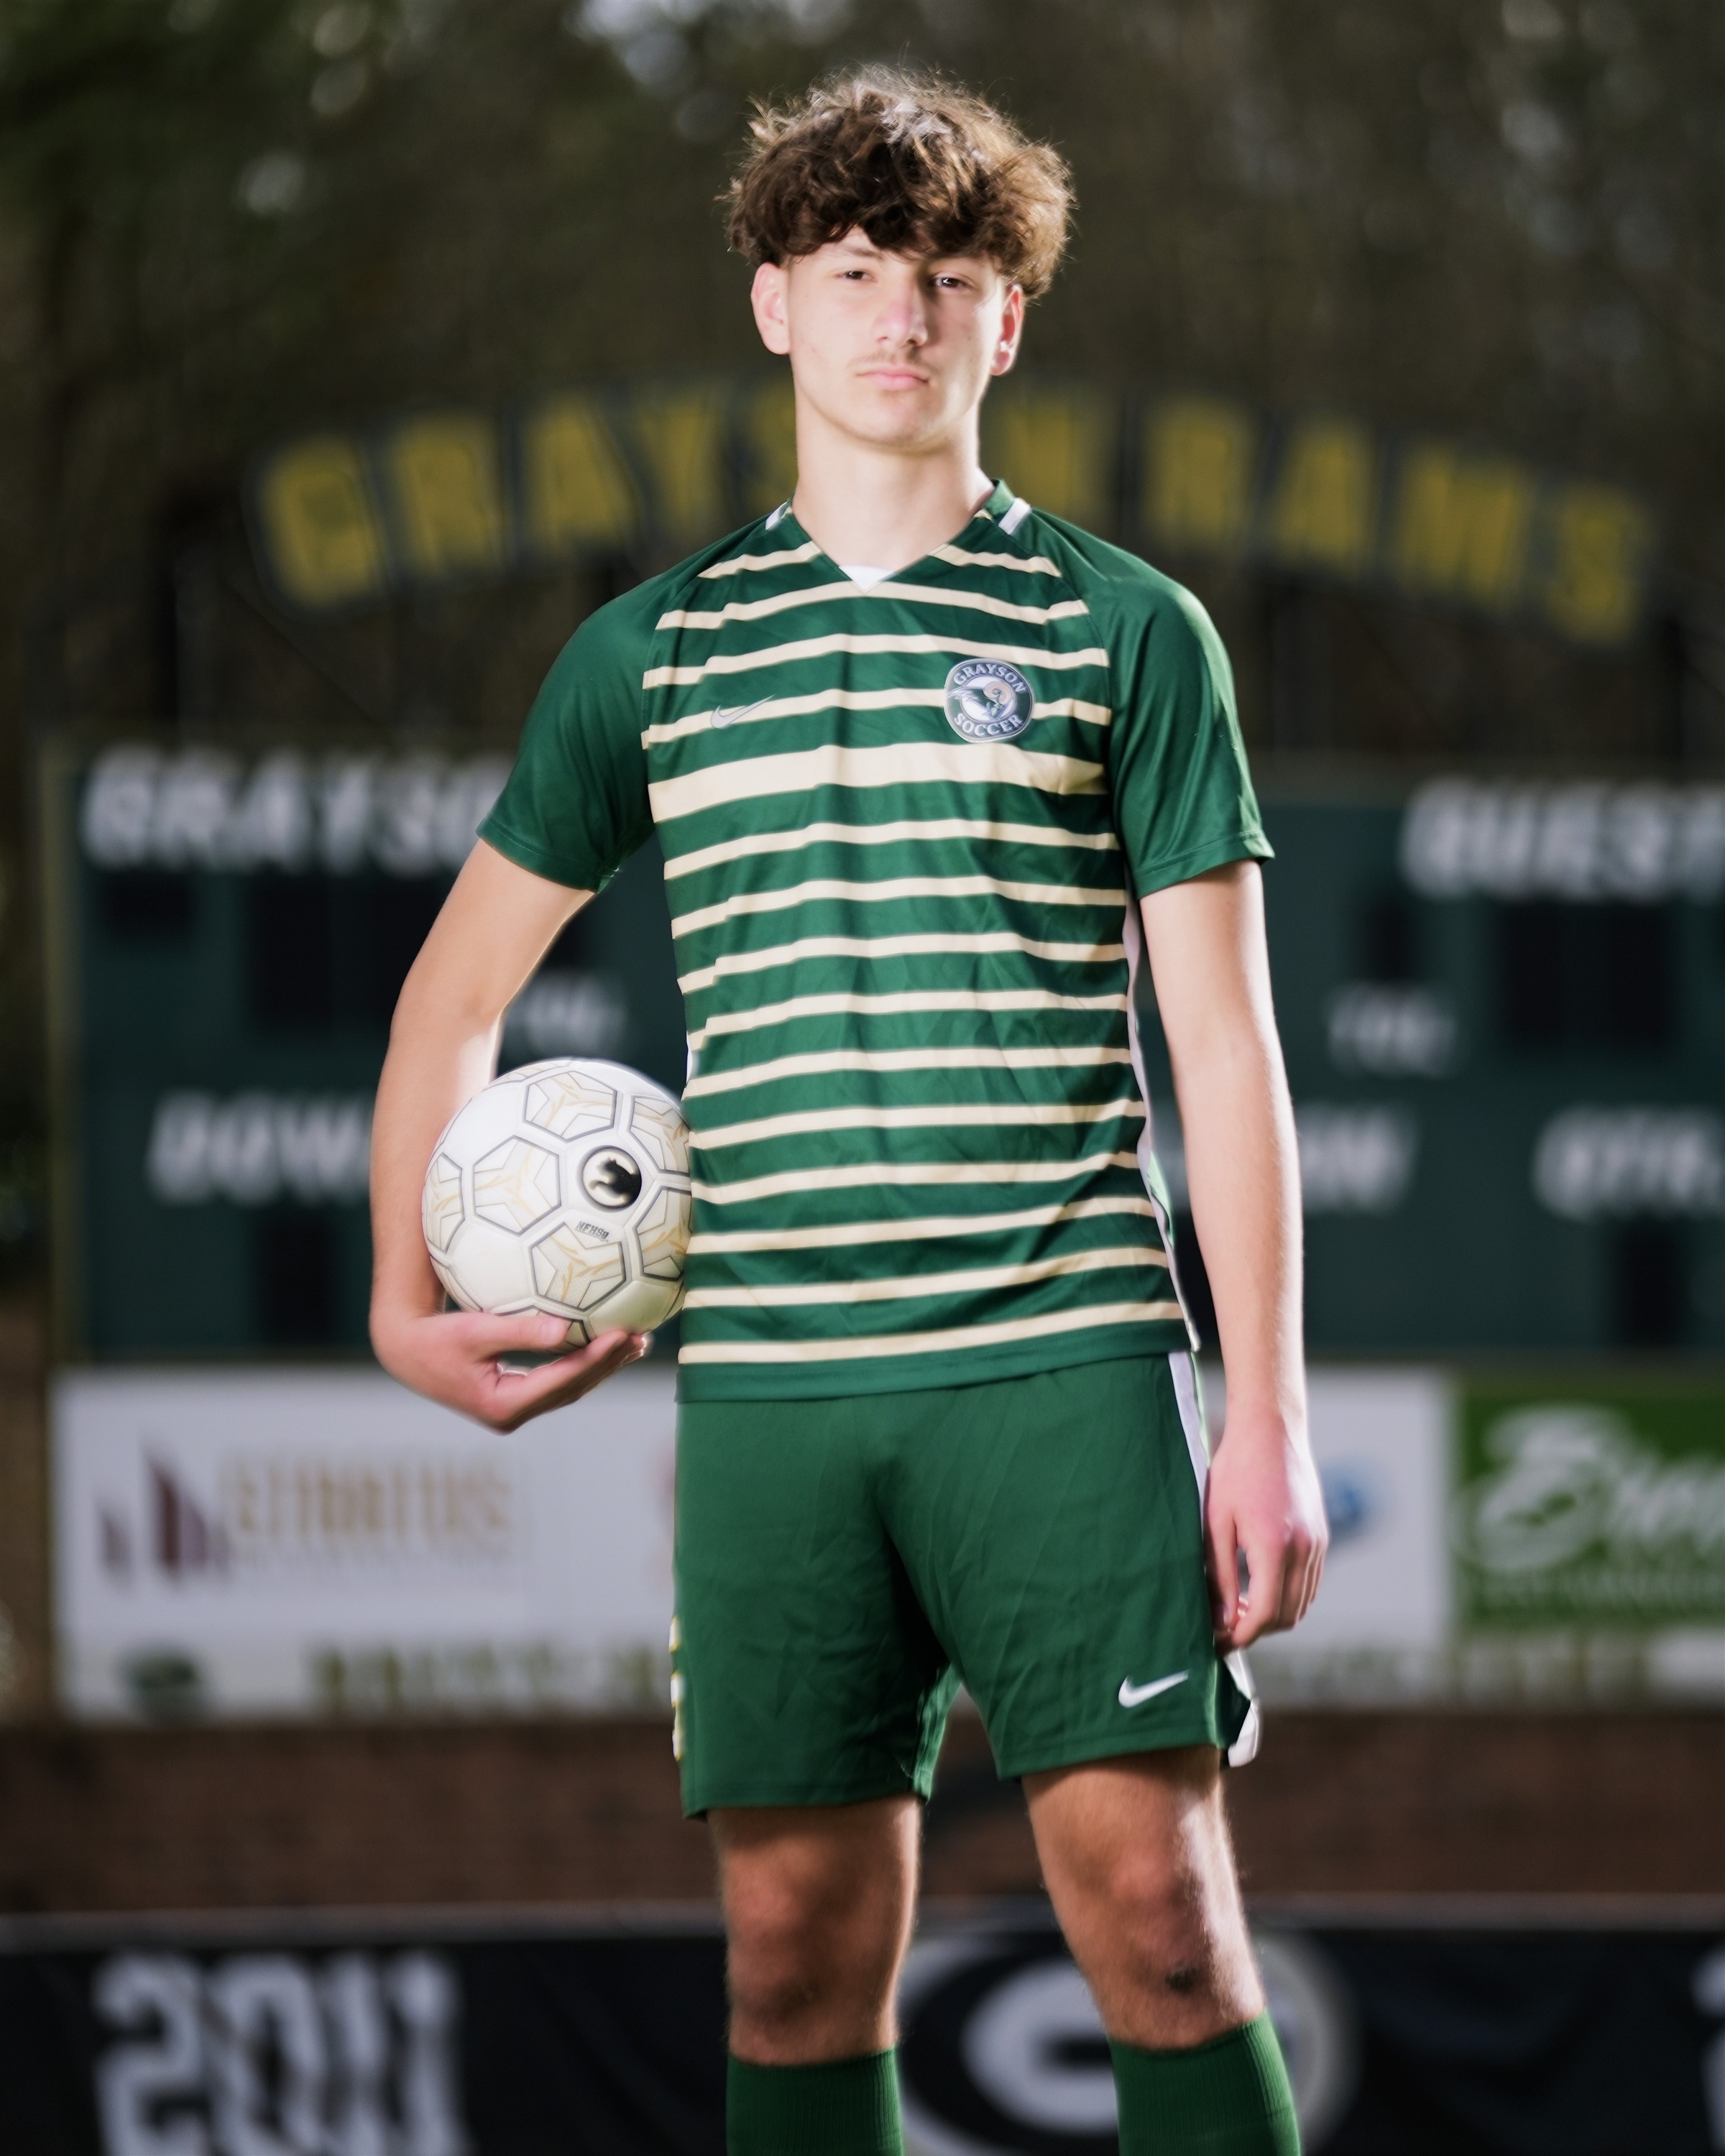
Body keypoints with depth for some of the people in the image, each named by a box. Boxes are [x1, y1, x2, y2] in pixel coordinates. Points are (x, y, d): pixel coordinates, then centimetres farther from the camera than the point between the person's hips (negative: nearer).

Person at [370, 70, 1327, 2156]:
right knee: (801, 1958, 2)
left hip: (1065, 1367, -2)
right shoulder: (648, 654, 13)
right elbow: (459, 985, 25)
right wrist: (407, 1301, 14)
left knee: (1156, 1913, -10)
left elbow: (1222, 1039, 4)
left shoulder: (1125, 631, 6)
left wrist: (1269, 1418, -2)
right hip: (768, 1389, 2)